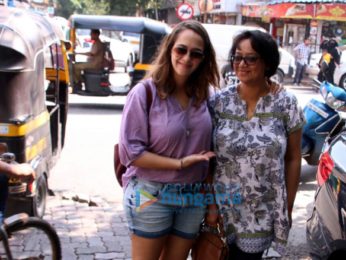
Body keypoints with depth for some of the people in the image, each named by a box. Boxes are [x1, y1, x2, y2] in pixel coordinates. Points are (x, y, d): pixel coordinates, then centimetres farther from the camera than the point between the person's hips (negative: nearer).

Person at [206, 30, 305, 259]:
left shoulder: (286, 104, -5)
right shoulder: (218, 102, -3)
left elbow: (293, 159, 0)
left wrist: (288, 208, 2)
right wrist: (210, 205, -4)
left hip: (262, 213, -1)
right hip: (223, 207, 1)